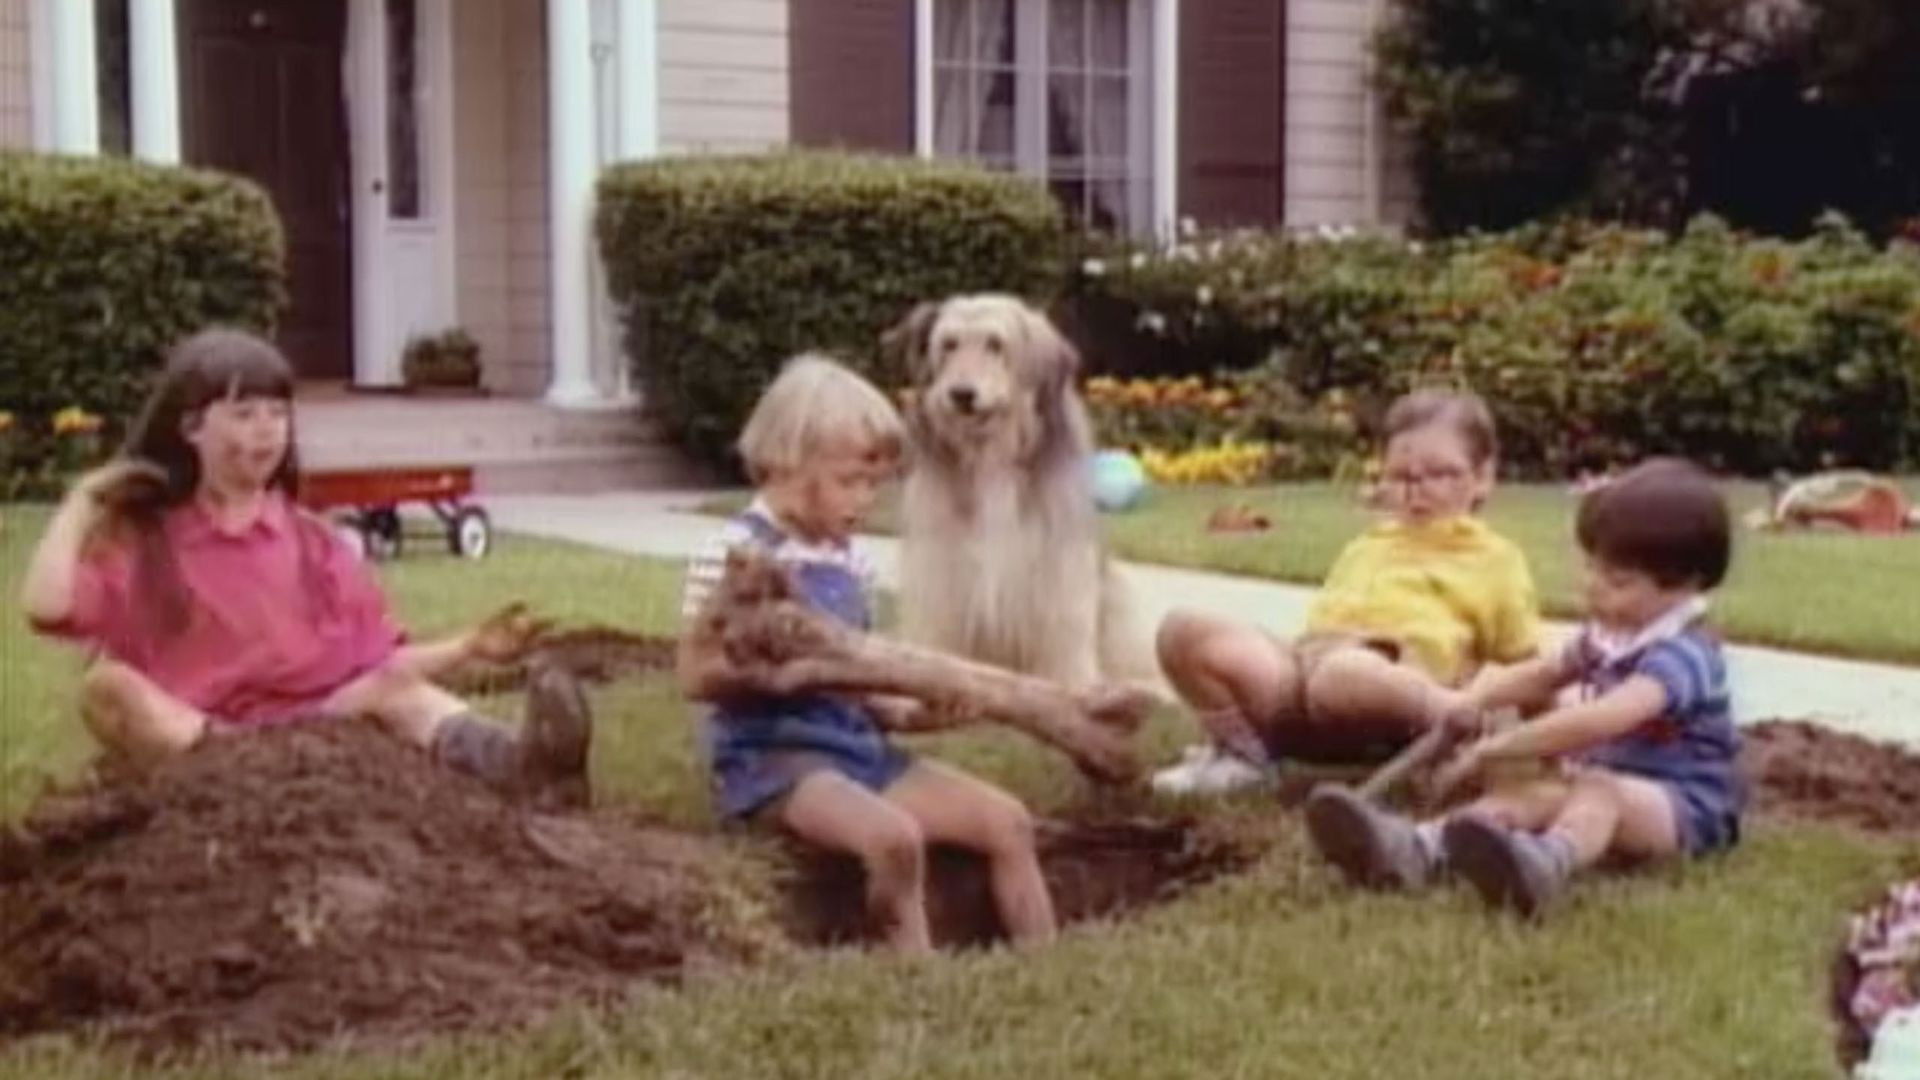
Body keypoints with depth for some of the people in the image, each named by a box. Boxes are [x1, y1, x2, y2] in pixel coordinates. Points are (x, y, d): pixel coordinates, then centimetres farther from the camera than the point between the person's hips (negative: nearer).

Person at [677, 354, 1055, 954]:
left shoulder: (852, 562, 13)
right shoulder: (735, 555, -10)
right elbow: (697, 677, -14)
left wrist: (906, 710, -2)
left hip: (858, 745, 8)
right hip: (773, 758, -8)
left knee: (1007, 822, -4)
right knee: (893, 837, -34)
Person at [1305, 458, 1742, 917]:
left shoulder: (1681, 655, -22)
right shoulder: (1608, 636, 9)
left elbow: (1603, 718, -38)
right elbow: (1542, 673, 26)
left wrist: (1496, 748, -38)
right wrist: (1477, 699, 5)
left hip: (1684, 806, -8)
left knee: (1597, 791, -37)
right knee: (1531, 791, -18)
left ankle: (1547, 863, -75)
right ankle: (1415, 849, -47)